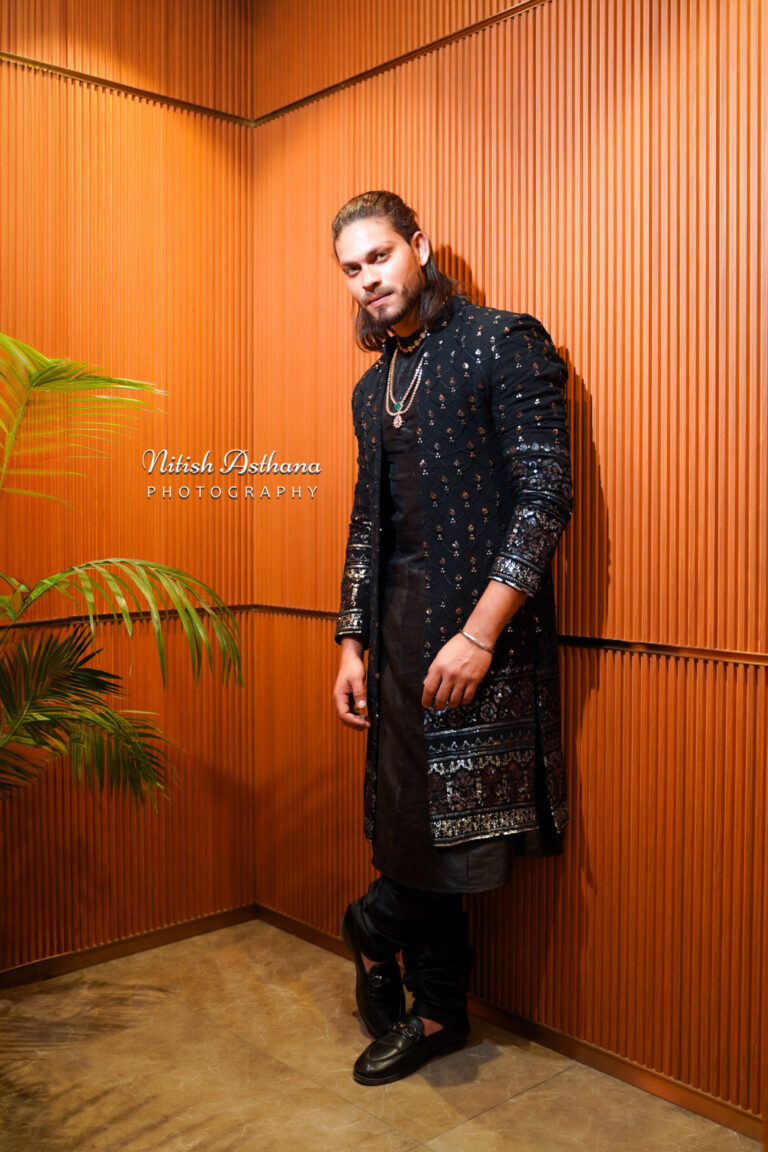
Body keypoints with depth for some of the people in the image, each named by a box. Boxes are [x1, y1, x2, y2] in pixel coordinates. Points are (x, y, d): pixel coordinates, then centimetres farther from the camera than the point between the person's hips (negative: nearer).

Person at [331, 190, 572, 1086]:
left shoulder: (504, 342, -4)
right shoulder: (373, 389, 18)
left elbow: (546, 494, -12)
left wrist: (480, 631, -18)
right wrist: (352, 644, 12)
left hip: (482, 620, -6)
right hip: (400, 627, 6)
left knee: (471, 824, -6)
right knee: (410, 824, 9)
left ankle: (373, 930, 22)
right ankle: (437, 1014, 25)